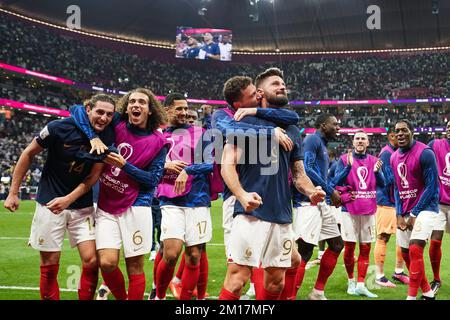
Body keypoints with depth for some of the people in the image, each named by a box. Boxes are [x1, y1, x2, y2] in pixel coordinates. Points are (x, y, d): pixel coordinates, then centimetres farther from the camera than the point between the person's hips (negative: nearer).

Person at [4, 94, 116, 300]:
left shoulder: (107, 139, -7)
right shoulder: (59, 128, -15)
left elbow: (93, 176, -4)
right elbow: (28, 154, -3)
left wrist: (68, 199, -18)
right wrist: (13, 192, -2)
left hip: (82, 206, 2)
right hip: (49, 203, -2)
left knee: (91, 261, -8)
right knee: (49, 266, 1)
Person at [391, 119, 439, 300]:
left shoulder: (425, 153, -13)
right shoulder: (394, 158, 8)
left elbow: (432, 187, -15)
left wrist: (414, 214, -15)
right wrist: (399, 214, 1)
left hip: (425, 208, -8)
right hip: (404, 212, 8)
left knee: (415, 250, -20)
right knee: (406, 254, 9)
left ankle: (411, 296, -13)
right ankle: (427, 293, 24)